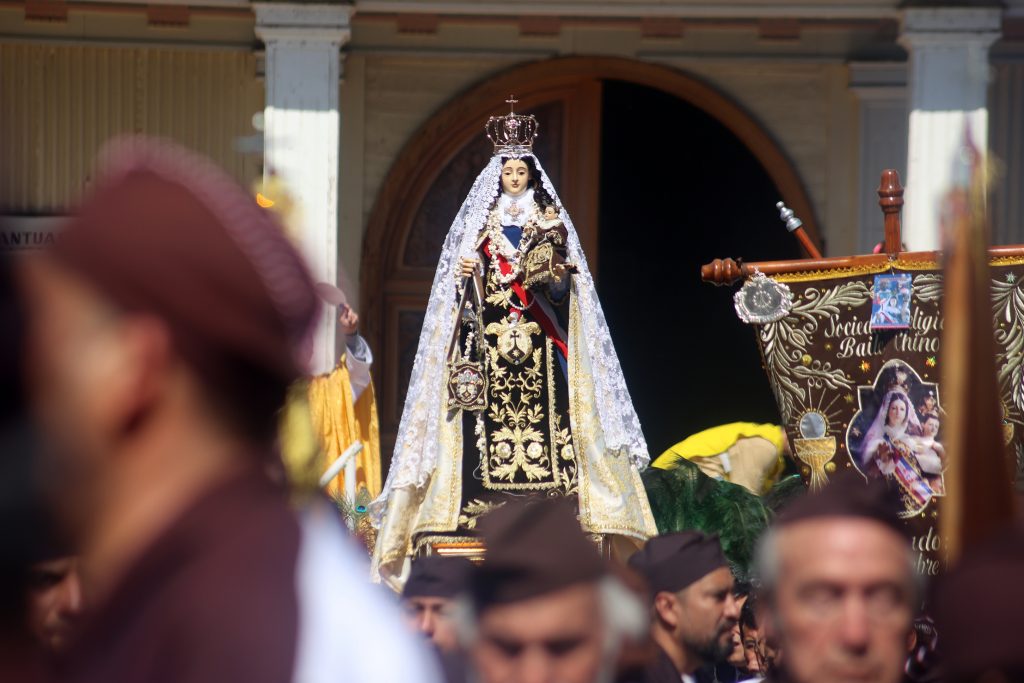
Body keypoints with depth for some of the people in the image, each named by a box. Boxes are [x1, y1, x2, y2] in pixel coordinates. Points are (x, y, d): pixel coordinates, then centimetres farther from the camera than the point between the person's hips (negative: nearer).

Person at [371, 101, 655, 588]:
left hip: (538, 341, 0)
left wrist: (555, 278, -16)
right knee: (489, 415, -10)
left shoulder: (550, 223, 11)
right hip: (490, 334, 0)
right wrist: (464, 273, -11)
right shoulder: (480, 222, 13)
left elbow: (565, 287, 4)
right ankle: (484, 507, -12)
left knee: (543, 412, -10)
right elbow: (464, 287, 10)